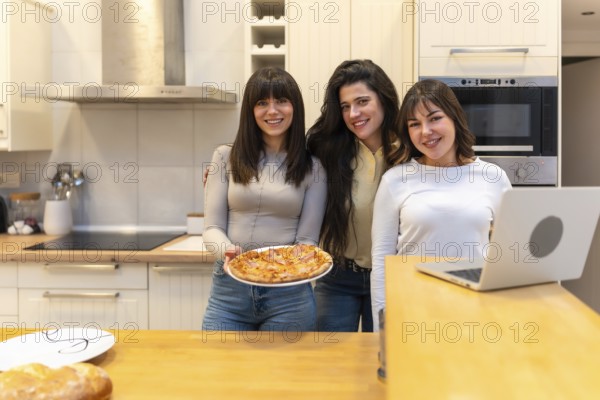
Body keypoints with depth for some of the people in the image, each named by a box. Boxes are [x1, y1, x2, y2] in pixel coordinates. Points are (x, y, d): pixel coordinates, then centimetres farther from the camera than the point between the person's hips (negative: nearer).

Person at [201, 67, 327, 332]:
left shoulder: (312, 168, 3)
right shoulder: (226, 157, 4)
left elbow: (307, 239, 1)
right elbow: (212, 228, 1)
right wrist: (228, 250, -20)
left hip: (288, 293, 0)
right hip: (229, 289, 1)